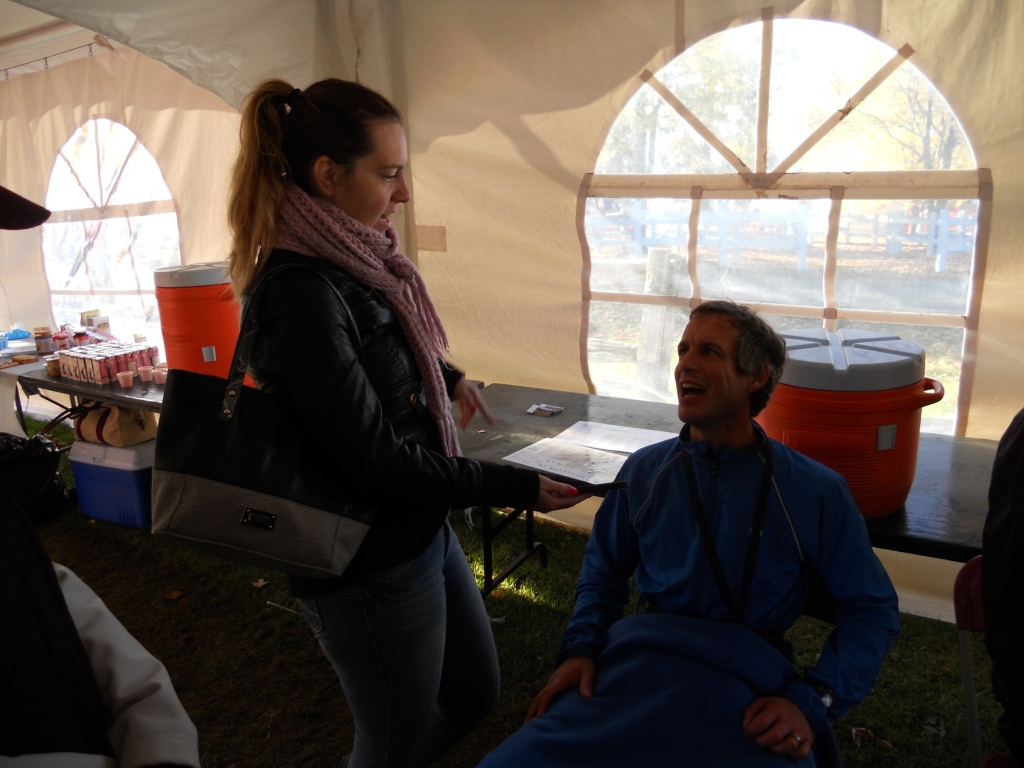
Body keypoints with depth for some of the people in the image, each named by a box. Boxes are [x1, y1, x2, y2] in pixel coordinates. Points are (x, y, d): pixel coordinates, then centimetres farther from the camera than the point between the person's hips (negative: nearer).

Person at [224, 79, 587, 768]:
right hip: (371, 567, -9)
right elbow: (376, 462, -25)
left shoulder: (351, 259, 2)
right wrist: (519, 488, -19)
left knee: (475, 694, 25)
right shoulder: (301, 293, -26)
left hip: (422, 530, 9)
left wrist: (448, 377, 23)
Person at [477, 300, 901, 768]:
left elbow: (872, 610, 3)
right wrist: (580, 649, 0)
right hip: (636, 657, 1)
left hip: (747, 684, 0)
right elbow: (604, 571, 17)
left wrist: (809, 702, -10)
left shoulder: (815, 493, -1)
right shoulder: (643, 472, 8)